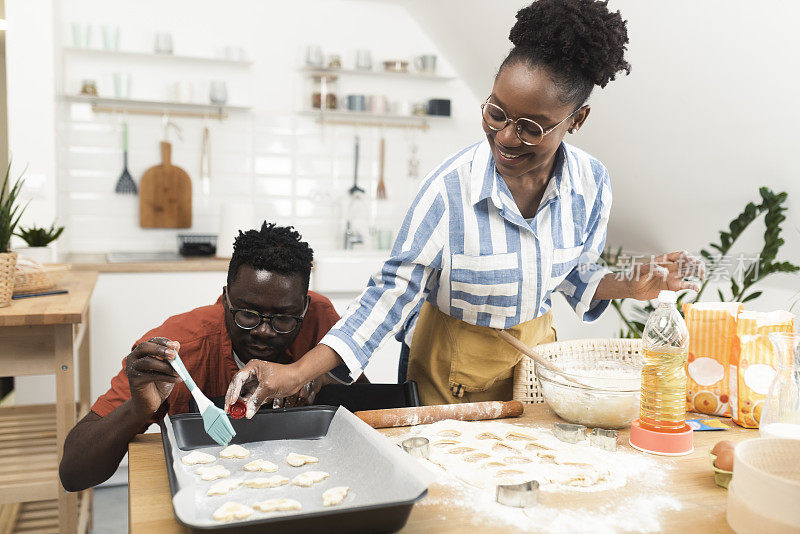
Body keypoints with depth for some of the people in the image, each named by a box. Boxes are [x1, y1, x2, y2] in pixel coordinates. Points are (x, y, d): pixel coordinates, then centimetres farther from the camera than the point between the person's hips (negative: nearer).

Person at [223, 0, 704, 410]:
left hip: (536, 350, 4)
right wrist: (297, 373, -30)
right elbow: (393, 291, -23)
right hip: (451, 368, -3)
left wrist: (632, 287, -14)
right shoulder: (451, 189, -26)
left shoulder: (592, 183, -13)